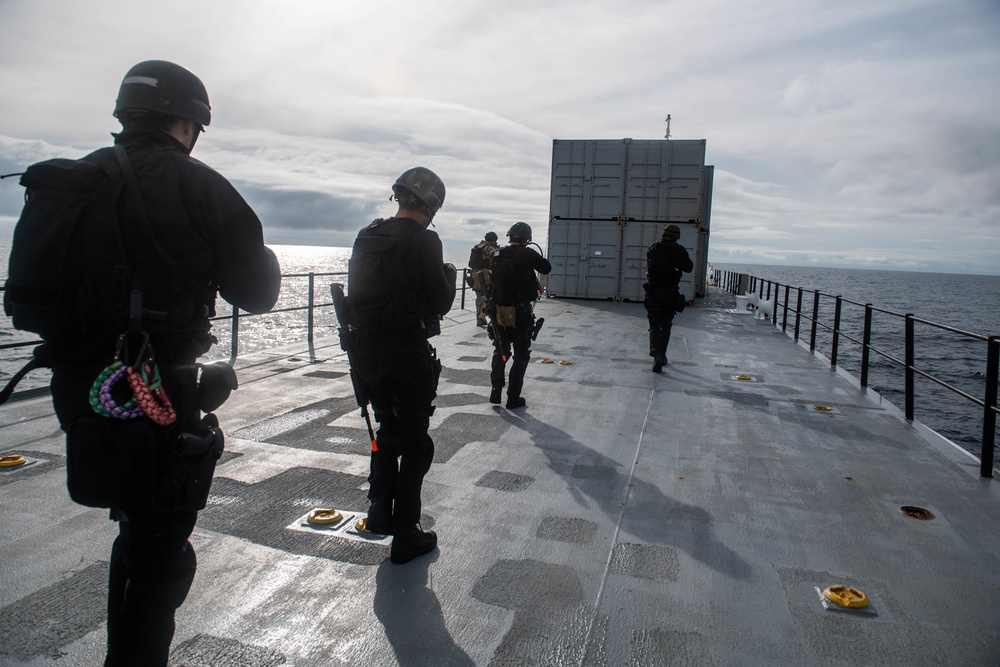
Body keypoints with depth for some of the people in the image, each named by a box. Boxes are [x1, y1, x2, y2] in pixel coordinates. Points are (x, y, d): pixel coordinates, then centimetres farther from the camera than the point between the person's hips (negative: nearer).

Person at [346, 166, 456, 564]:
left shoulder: (366, 237, 8)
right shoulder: (423, 240, -14)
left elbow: (357, 293, 12)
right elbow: (440, 303, -11)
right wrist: (449, 276, 7)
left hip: (365, 354, 7)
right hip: (407, 356, -7)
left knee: (389, 431, 25)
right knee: (415, 444, 7)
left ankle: (380, 513, 29)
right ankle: (405, 536, 14)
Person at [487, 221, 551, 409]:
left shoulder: (497, 255, 4)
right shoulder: (527, 254, -11)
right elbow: (547, 268, 0)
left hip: (499, 312, 4)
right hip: (520, 313, -4)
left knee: (500, 352, 20)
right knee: (521, 356, 8)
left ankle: (495, 392, 15)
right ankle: (513, 398, 8)